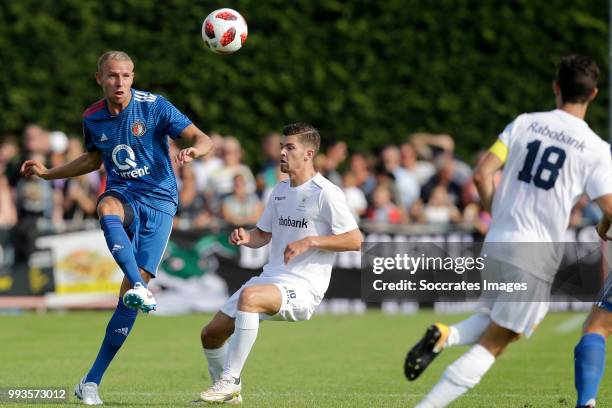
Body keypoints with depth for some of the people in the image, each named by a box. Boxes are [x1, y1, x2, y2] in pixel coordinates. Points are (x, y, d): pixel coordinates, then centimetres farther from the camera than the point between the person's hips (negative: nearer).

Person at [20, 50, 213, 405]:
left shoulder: (155, 106, -8)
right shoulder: (92, 118, 5)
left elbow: (204, 140, -10)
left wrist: (193, 151, -34)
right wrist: (48, 173, 18)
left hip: (159, 201, -2)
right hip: (122, 194, 2)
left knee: (132, 291, -10)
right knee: (108, 208, -39)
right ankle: (141, 289, -53)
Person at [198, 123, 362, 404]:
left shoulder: (326, 193, -9)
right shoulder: (281, 190, 15)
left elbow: (355, 241, -12)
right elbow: (263, 235, 25)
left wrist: (310, 241, -20)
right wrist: (245, 238, 1)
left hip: (303, 286, -8)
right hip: (271, 278, 8)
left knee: (249, 296, -38)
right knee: (211, 334, 3)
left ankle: (229, 380, -31)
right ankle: (228, 393, 28)